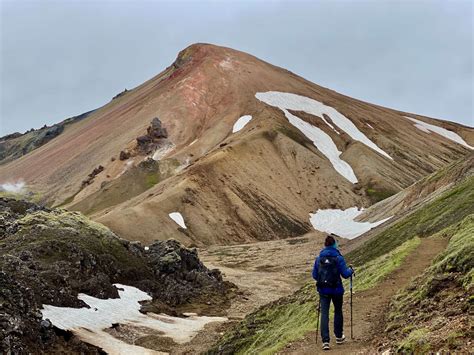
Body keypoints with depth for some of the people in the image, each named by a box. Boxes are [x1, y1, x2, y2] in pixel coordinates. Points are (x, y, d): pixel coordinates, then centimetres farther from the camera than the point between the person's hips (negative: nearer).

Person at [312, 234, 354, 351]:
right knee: (338, 311, 20)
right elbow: (345, 274, -10)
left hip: (323, 290, 1)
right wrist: (351, 270, 12)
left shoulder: (319, 258, -1)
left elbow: (314, 275, 4)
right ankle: (339, 337, 33)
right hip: (336, 290, -1)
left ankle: (325, 341, -11)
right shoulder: (338, 258, -10)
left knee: (324, 314, 0)